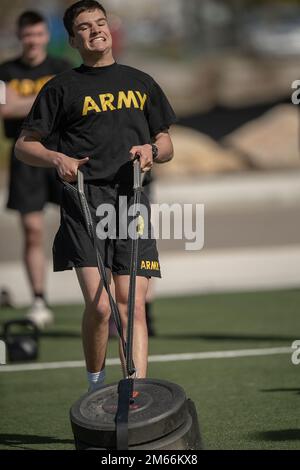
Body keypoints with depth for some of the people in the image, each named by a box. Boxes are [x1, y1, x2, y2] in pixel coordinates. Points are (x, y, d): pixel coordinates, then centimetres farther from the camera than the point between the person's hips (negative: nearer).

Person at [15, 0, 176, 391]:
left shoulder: (141, 83, 21)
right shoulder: (63, 87, 11)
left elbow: (167, 146, 25)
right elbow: (24, 145, 12)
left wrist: (153, 150, 1)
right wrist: (57, 159, -8)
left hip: (133, 200, 3)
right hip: (85, 201, -3)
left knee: (132, 305, -6)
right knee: (99, 306, -15)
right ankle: (96, 391, 3)